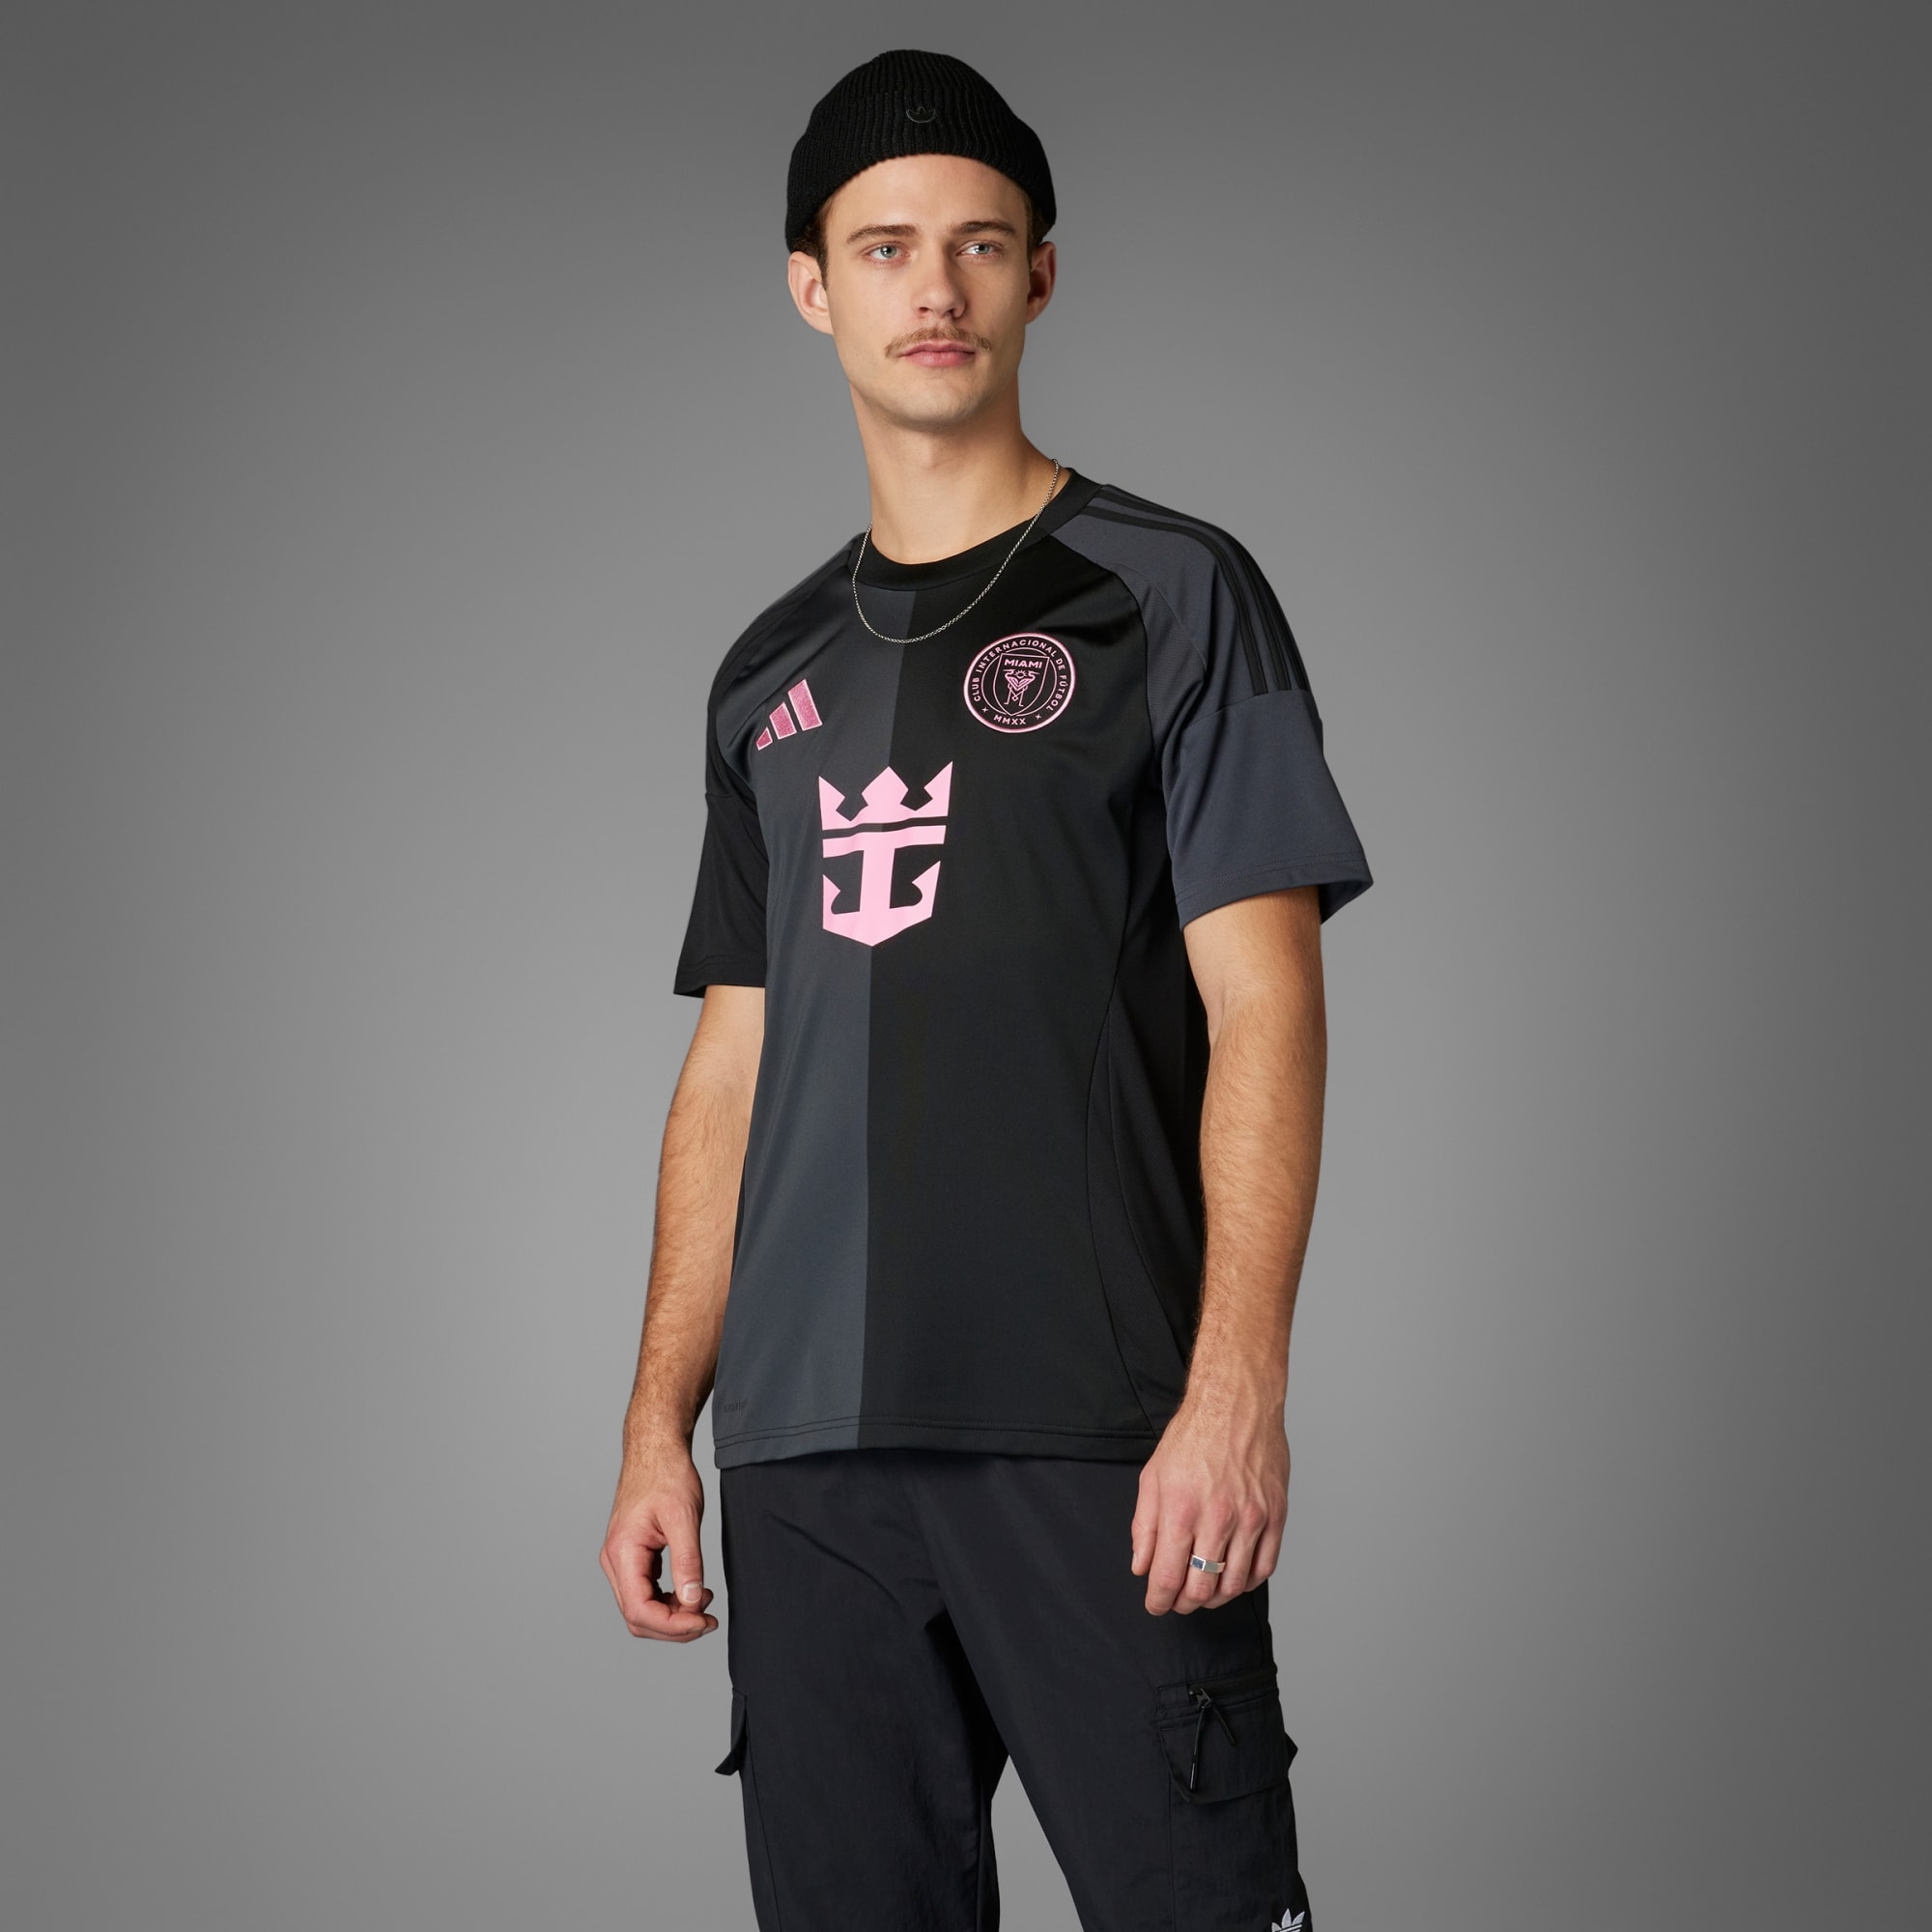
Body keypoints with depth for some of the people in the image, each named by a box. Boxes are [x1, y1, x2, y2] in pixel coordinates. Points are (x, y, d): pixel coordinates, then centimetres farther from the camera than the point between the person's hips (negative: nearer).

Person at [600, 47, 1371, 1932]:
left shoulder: (1169, 594, 3)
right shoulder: (774, 671, 17)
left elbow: (1263, 1004, -4)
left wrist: (1237, 1389, -15)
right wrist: (658, 1422, 10)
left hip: (1098, 1431, -4)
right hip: (803, 1447, 5)